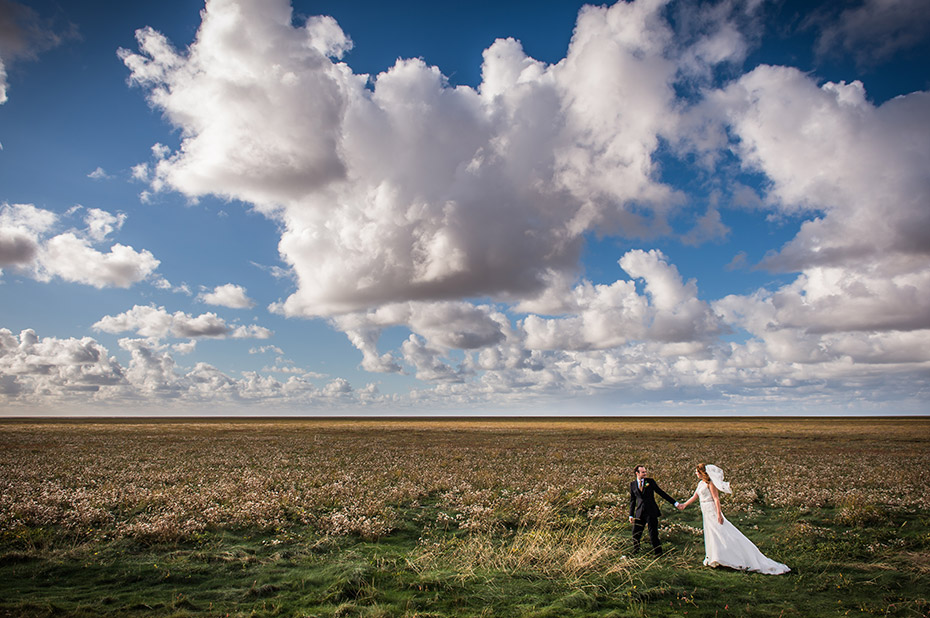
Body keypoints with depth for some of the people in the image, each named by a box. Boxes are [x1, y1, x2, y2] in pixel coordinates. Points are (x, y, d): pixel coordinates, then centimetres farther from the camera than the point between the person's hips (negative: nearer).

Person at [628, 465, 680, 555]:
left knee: (653, 534, -3)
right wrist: (631, 515, 11)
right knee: (636, 533, 6)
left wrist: (675, 503, 2)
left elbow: (661, 493, 4)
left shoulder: (650, 481, 1)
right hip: (639, 513, 2)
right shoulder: (632, 484, 7)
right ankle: (635, 552, 28)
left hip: (651, 512, -2)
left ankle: (658, 553, 15)